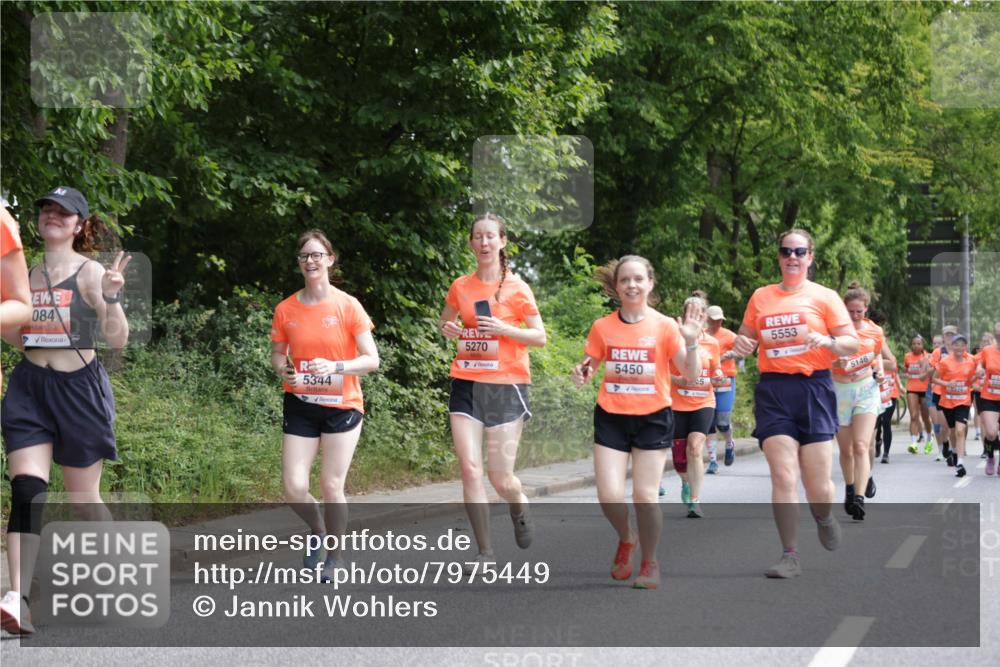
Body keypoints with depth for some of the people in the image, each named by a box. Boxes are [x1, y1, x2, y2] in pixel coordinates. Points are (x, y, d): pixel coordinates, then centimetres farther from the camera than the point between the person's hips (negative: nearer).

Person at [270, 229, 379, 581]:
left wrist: (336, 366, -24)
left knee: (332, 486, -3)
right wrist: (285, 370, -10)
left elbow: (371, 360, -7)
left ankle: (334, 555, 19)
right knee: (294, 488, -5)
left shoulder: (348, 306, -7)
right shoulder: (285, 310, 1)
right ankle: (316, 530, 27)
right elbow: (277, 355, 13)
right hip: (300, 406, 2)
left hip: (342, 406, -2)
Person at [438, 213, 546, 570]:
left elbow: (540, 337, -1)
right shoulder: (460, 287, 6)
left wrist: (504, 329, -16)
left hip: (506, 385, -3)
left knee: (500, 476, -3)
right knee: (469, 468, -7)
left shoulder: (517, 288, -3)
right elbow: (444, 322, 24)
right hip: (467, 384, 3)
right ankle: (485, 552, 3)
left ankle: (520, 508, 34)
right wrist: (447, 329, 0)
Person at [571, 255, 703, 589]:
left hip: (652, 418, -2)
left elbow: (691, 374, -6)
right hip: (611, 417, 2)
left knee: (645, 495, -4)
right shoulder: (602, 327, 2)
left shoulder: (665, 326, -3)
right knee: (609, 495, -8)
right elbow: (588, 365, 12)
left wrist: (691, 341, -22)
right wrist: (582, 374, -11)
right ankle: (625, 539, 25)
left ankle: (649, 563, 17)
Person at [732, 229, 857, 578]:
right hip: (773, 390, 2)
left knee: (818, 485, -2)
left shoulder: (825, 297, 4)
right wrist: (741, 345, -2)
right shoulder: (761, 297, 12)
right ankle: (790, 556, -1)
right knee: (783, 477, -8)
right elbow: (746, 339, 21)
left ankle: (824, 517, 34)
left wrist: (826, 341, -19)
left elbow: (852, 343, 1)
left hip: (813, 388, -2)